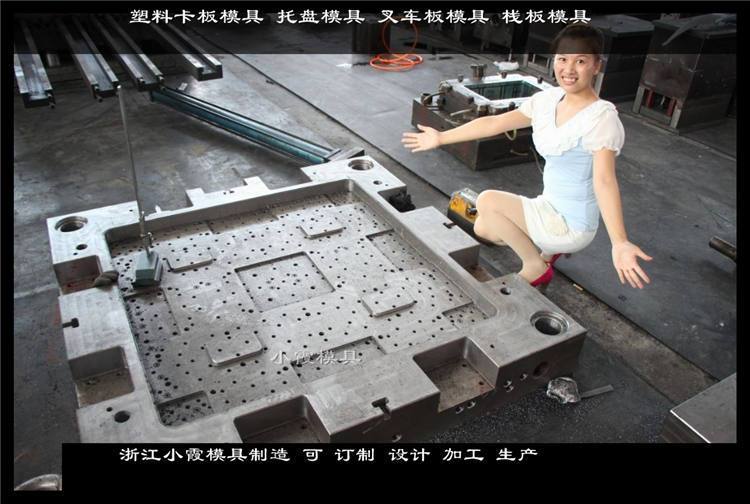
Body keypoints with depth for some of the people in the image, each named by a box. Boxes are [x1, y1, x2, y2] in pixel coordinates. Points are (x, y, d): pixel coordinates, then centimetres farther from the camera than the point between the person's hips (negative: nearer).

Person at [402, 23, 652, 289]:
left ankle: (536, 267, 2)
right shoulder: (547, 99, -1)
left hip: (573, 226, -8)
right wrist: (440, 138, 8)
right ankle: (550, 249, 23)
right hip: (550, 209, 8)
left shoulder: (601, 117, -23)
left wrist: (619, 243, -46)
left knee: (486, 201, -16)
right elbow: (494, 123, 4)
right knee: (483, 228, 14)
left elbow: (604, 180, -34)